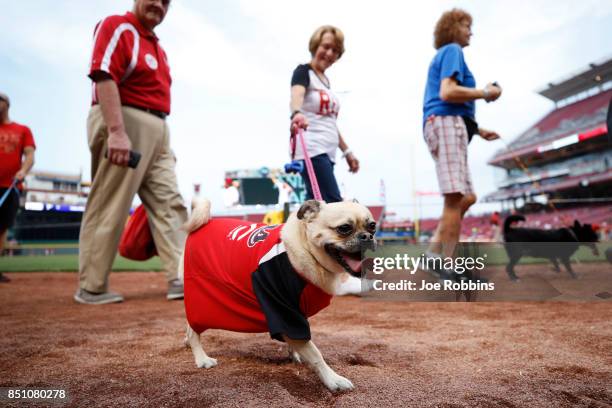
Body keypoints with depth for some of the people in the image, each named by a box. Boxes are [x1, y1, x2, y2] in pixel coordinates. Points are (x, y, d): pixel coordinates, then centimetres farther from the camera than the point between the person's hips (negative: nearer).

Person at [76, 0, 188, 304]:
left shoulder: (157, 46, 24)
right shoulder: (116, 27, -2)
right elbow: (103, 77, -16)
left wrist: (163, 140, 18)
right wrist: (116, 130, -27)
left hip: (158, 130, 9)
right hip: (123, 123, -9)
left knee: (170, 204, 1)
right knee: (108, 208, -5)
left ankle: (180, 279, 2)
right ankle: (91, 287, 4)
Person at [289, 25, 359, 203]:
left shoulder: (325, 80, 21)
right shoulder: (304, 72, -2)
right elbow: (297, 95, -26)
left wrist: (347, 151, 26)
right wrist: (296, 113, -48)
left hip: (327, 153, 8)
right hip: (311, 150, -8)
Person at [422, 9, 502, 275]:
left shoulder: (444, 54, 32)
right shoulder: (452, 50, 1)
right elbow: (447, 92, -17)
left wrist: (477, 130, 28)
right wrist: (485, 93, -6)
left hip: (443, 125, 11)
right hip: (446, 124, -11)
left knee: (467, 197, 9)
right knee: (455, 197, -17)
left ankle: (435, 251, 4)